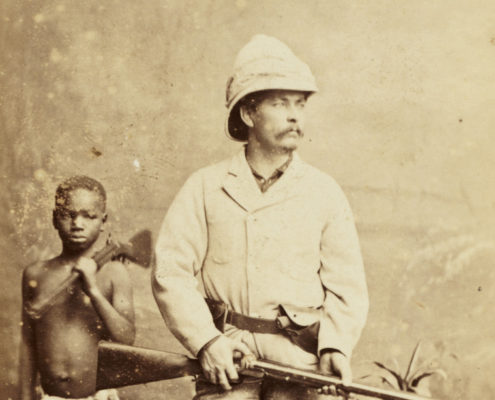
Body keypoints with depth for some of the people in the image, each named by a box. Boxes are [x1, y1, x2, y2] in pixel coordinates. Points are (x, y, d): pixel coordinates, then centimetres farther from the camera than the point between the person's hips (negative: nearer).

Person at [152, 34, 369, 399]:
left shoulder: (324, 191, 9)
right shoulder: (205, 187, 6)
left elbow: (346, 286, 7)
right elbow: (171, 273, 0)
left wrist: (336, 345, -9)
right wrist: (206, 341, -11)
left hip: (301, 360, 1)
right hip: (226, 358, 0)